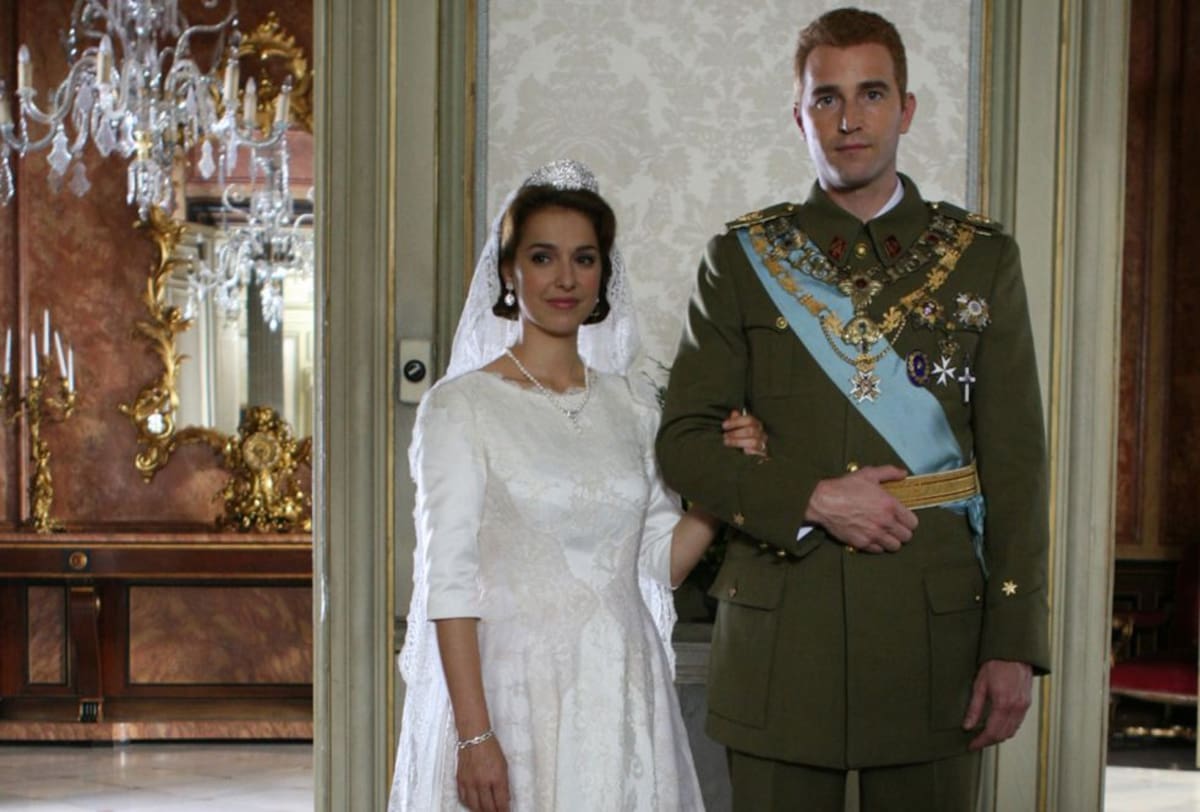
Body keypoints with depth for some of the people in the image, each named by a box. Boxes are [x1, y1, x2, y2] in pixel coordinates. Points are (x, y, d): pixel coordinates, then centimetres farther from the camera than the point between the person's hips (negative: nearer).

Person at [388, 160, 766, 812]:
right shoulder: (462, 405, -6)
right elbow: (450, 580, -10)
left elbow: (658, 561, 11)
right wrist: (474, 734, -16)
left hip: (623, 700, 4)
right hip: (516, 697, -4)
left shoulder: (627, 410, 9)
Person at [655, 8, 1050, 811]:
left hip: (934, 626, 0)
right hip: (780, 635, 0)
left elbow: (1015, 461, 3)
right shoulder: (741, 260, 7)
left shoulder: (983, 258, 7)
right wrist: (811, 499, -12)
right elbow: (684, 441, 4)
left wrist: (1014, 643, -4)